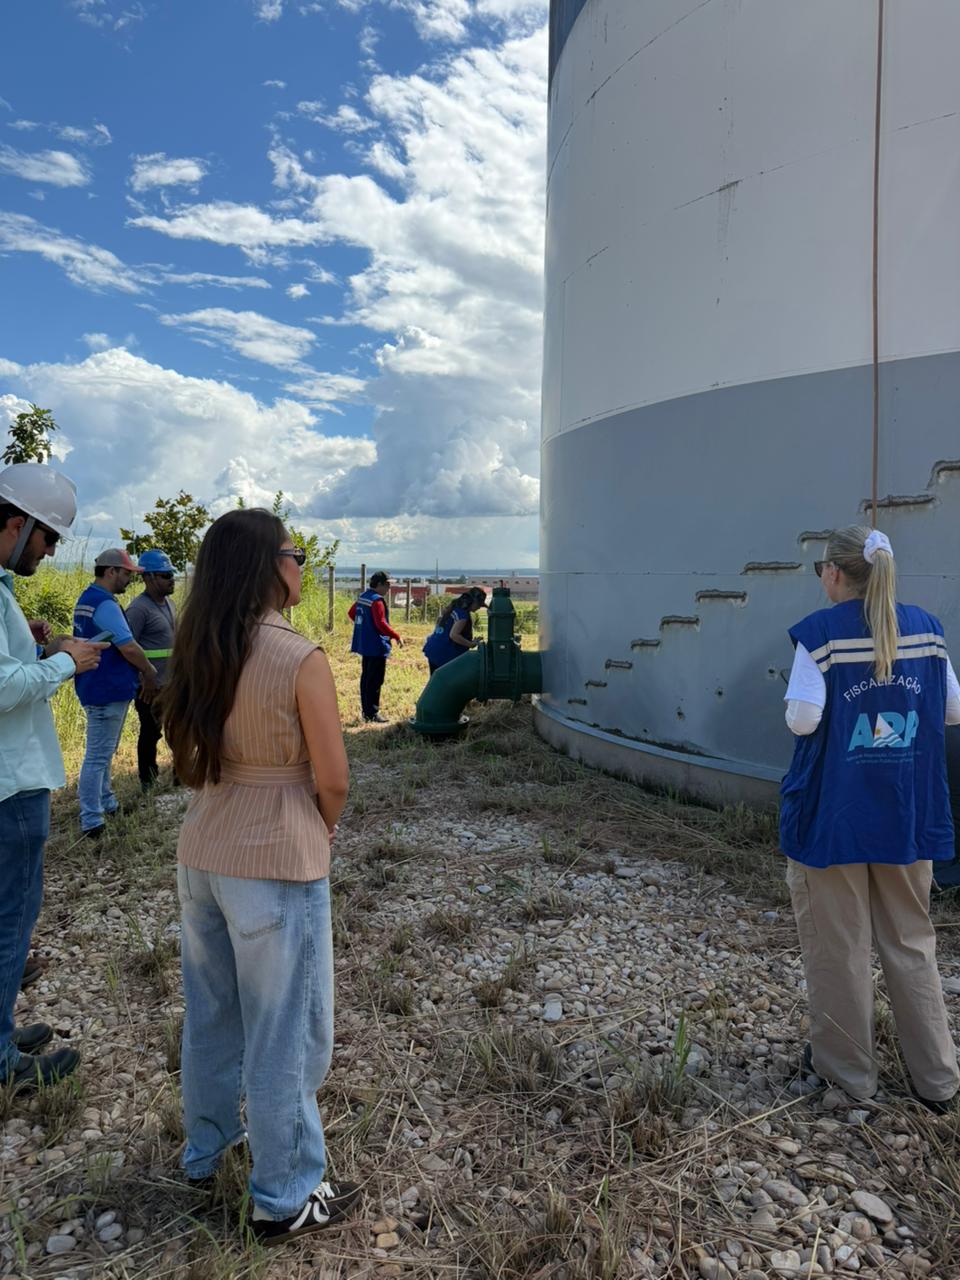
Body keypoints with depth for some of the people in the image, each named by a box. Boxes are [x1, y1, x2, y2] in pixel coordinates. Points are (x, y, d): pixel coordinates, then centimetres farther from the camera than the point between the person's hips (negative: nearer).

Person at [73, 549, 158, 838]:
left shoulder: (87, 599, 13)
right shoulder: (105, 604, -20)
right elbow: (128, 647, -23)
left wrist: (137, 671, 16)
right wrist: (149, 671, -6)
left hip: (98, 689, 11)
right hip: (108, 692, -11)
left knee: (103, 752, 20)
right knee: (98, 756, -6)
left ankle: (107, 804, 32)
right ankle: (91, 823, 0)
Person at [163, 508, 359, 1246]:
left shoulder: (199, 654, 1)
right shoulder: (300, 660, -19)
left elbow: (190, 756, 8)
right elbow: (332, 778, -15)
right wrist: (325, 831, 4)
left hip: (201, 855, 7)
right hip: (277, 864, -7)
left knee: (211, 1013, 25)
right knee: (284, 1033, 10)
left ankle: (206, 1149, 46)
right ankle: (285, 1200, 27)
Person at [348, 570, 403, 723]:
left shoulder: (362, 597, 10)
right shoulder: (377, 601, -19)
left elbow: (351, 613, 22)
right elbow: (381, 624, -24)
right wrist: (397, 637, -16)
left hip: (364, 644, 10)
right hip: (376, 646, -10)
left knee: (366, 678, 14)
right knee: (375, 681, -4)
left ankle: (366, 710, 22)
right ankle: (372, 713, 0)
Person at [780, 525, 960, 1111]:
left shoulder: (821, 633, -14)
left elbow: (803, 719, -18)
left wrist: (797, 704, 3)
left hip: (834, 814, -4)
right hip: (907, 814, 5)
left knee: (839, 944, 11)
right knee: (912, 941, 18)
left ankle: (848, 1067, 26)